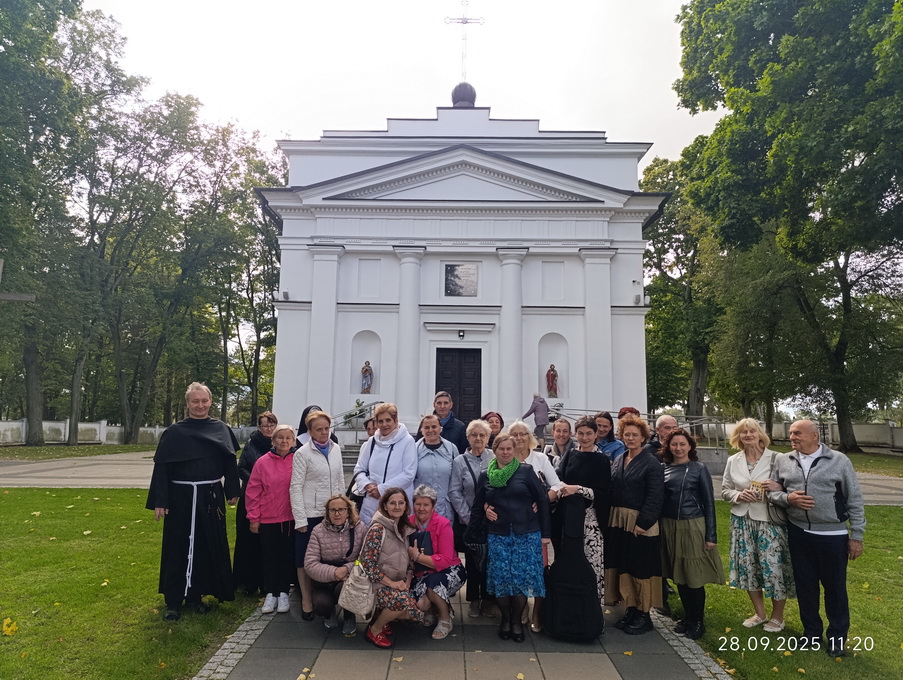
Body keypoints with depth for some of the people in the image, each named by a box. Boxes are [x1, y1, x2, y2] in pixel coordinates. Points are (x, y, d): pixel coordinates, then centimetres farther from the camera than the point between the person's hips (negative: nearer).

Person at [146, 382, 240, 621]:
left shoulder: (222, 429, 4)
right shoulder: (174, 432, -2)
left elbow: (230, 462, 7)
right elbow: (162, 467, -4)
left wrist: (233, 491, 4)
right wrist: (159, 502, -9)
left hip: (211, 498, 2)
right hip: (181, 497, -2)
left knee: (207, 546, 8)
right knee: (178, 548, 4)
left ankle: (195, 595, 24)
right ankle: (173, 601, 17)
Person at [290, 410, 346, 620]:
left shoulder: (336, 449, 5)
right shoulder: (303, 453, -8)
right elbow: (296, 488, -9)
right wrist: (300, 519, -12)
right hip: (310, 514, -4)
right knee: (306, 558, 5)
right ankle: (307, 601, 19)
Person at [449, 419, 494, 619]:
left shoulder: (495, 459, -1)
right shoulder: (460, 462, 0)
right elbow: (454, 492, -2)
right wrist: (469, 517, -7)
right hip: (469, 520, 0)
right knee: (472, 560, 7)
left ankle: (488, 599, 23)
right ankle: (474, 599, 23)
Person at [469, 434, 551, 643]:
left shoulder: (526, 471, -1)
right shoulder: (485, 476, 7)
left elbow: (543, 500, 0)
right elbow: (477, 507, 12)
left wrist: (545, 533, -2)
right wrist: (469, 535, 9)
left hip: (526, 534, -2)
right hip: (497, 536, 2)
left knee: (523, 578, -2)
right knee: (500, 578, 0)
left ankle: (517, 620, 18)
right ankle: (505, 619, 21)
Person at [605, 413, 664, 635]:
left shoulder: (651, 463, -9)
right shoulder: (617, 461, 11)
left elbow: (654, 497, -14)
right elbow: (611, 491, 12)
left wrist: (643, 523, -18)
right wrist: (609, 517, 3)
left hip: (641, 524, -6)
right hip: (617, 522, 6)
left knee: (640, 568, 3)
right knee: (623, 566, 12)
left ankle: (643, 615, 17)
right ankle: (631, 609, 25)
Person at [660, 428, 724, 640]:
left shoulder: (699, 469, -4)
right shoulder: (663, 469, 4)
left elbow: (709, 503, -3)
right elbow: (658, 499, 8)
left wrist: (711, 536, -6)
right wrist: (658, 528, 4)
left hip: (693, 526, -3)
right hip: (669, 527, 3)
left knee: (695, 577, 3)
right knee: (678, 575, 11)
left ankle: (697, 622, 19)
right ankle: (687, 617, 27)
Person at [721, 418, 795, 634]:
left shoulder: (776, 458, -6)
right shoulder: (732, 461, 5)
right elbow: (725, 491, 10)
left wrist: (778, 487, -22)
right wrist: (738, 495, -10)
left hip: (770, 520, -4)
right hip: (742, 521, 4)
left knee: (774, 566, 1)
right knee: (747, 566, 11)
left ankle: (777, 616, 23)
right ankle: (760, 613, 30)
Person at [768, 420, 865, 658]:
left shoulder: (839, 461, -5)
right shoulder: (783, 461, 2)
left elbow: (854, 500, -2)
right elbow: (772, 491, 8)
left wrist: (856, 536, -3)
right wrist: (788, 498, -14)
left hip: (833, 535, -2)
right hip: (798, 533, 3)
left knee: (835, 586, 10)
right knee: (805, 584, 13)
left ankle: (837, 637, 28)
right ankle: (811, 632, 31)